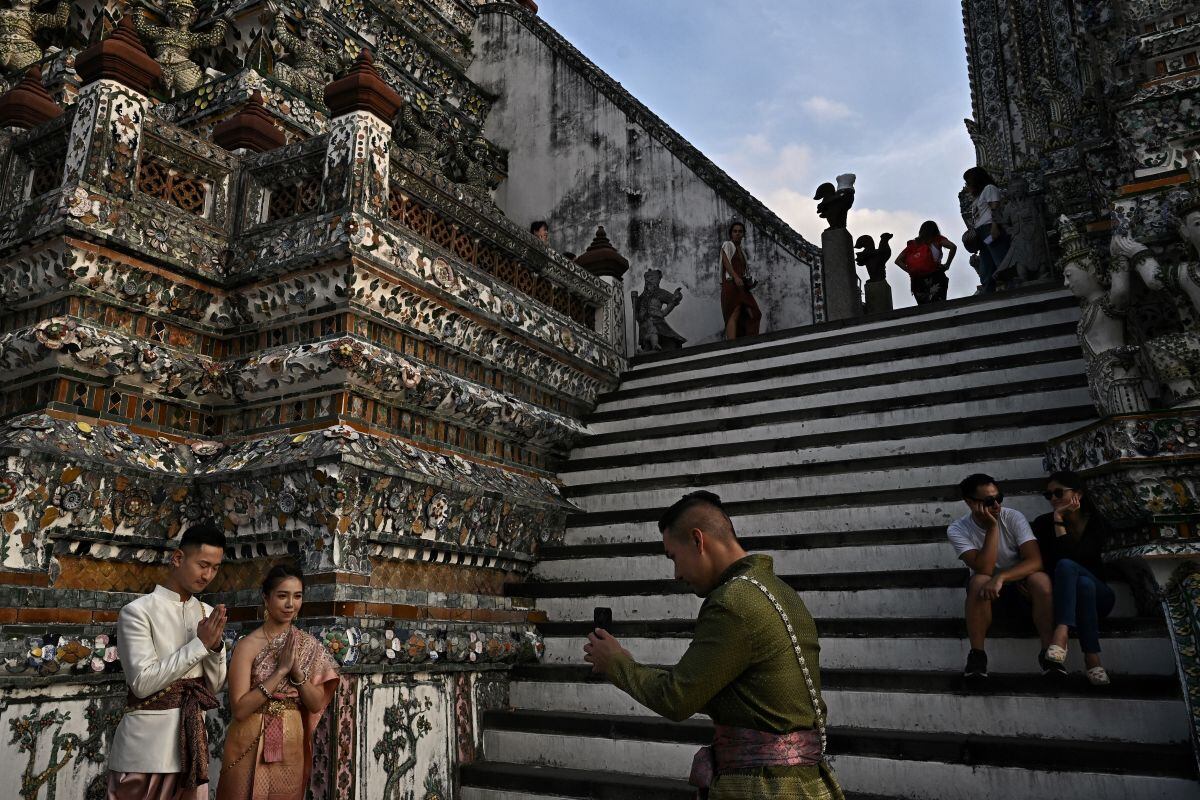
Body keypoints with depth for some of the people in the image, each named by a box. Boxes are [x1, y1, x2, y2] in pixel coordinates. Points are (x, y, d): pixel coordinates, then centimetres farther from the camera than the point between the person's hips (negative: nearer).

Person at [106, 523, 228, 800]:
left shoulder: (208, 614, 8)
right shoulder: (138, 611, -8)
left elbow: (214, 686, 9)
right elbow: (143, 682, -17)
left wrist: (216, 645, -9)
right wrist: (200, 644, -17)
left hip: (191, 743, 5)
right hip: (146, 747, -5)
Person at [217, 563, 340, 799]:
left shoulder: (310, 646, 0)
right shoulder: (248, 645, -12)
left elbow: (317, 704, -3)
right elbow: (240, 709, -17)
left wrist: (296, 670, -17)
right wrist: (281, 670, -22)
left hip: (292, 747, 4)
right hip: (252, 747, -3)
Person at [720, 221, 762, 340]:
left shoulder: (742, 251, 29)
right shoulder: (727, 245, 7)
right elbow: (726, 262, -10)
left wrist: (748, 282, 10)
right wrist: (735, 277, -25)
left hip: (741, 286, 8)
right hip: (730, 283, -8)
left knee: (753, 314, -7)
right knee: (734, 314, -19)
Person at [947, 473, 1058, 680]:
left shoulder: (1013, 518, -12)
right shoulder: (957, 530, -14)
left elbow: (1035, 561, -23)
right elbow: (984, 569, -25)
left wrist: (1001, 577, -38)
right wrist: (992, 527, -27)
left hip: (1022, 586, 1)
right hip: (988, 591, 0)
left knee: (1040, 579, -32)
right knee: (979, 581, -34)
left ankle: (1048, 650, -21)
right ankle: (977, 654, -24)